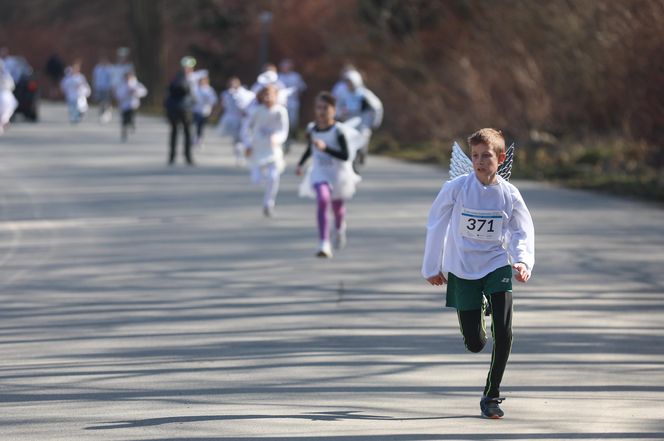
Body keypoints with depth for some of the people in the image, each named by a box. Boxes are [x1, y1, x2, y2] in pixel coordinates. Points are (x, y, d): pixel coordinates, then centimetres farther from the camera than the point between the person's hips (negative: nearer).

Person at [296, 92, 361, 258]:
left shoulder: (338, 130, -18)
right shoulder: (311, 129, -4)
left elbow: (346, 156, -23)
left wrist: (326, 148, -31)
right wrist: (300, 164, 9)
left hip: (339, 172, -1)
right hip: (320, 172, 1)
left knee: (337, 207, 17)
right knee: (323, 200, -25)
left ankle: (339, 229, 56)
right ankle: (324, 244, -26)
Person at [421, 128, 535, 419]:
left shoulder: (509, 194, -6)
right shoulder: (456, 188, -10)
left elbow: (523, 232, 0)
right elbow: (436, 226, 1)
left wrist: (523, 261, -20)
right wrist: (432, 268, 6)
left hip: (497, 266, 1)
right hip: (462, 271, 0)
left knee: (503, 334, -15)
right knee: (474, 344, 2)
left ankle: (491, 395, 3)